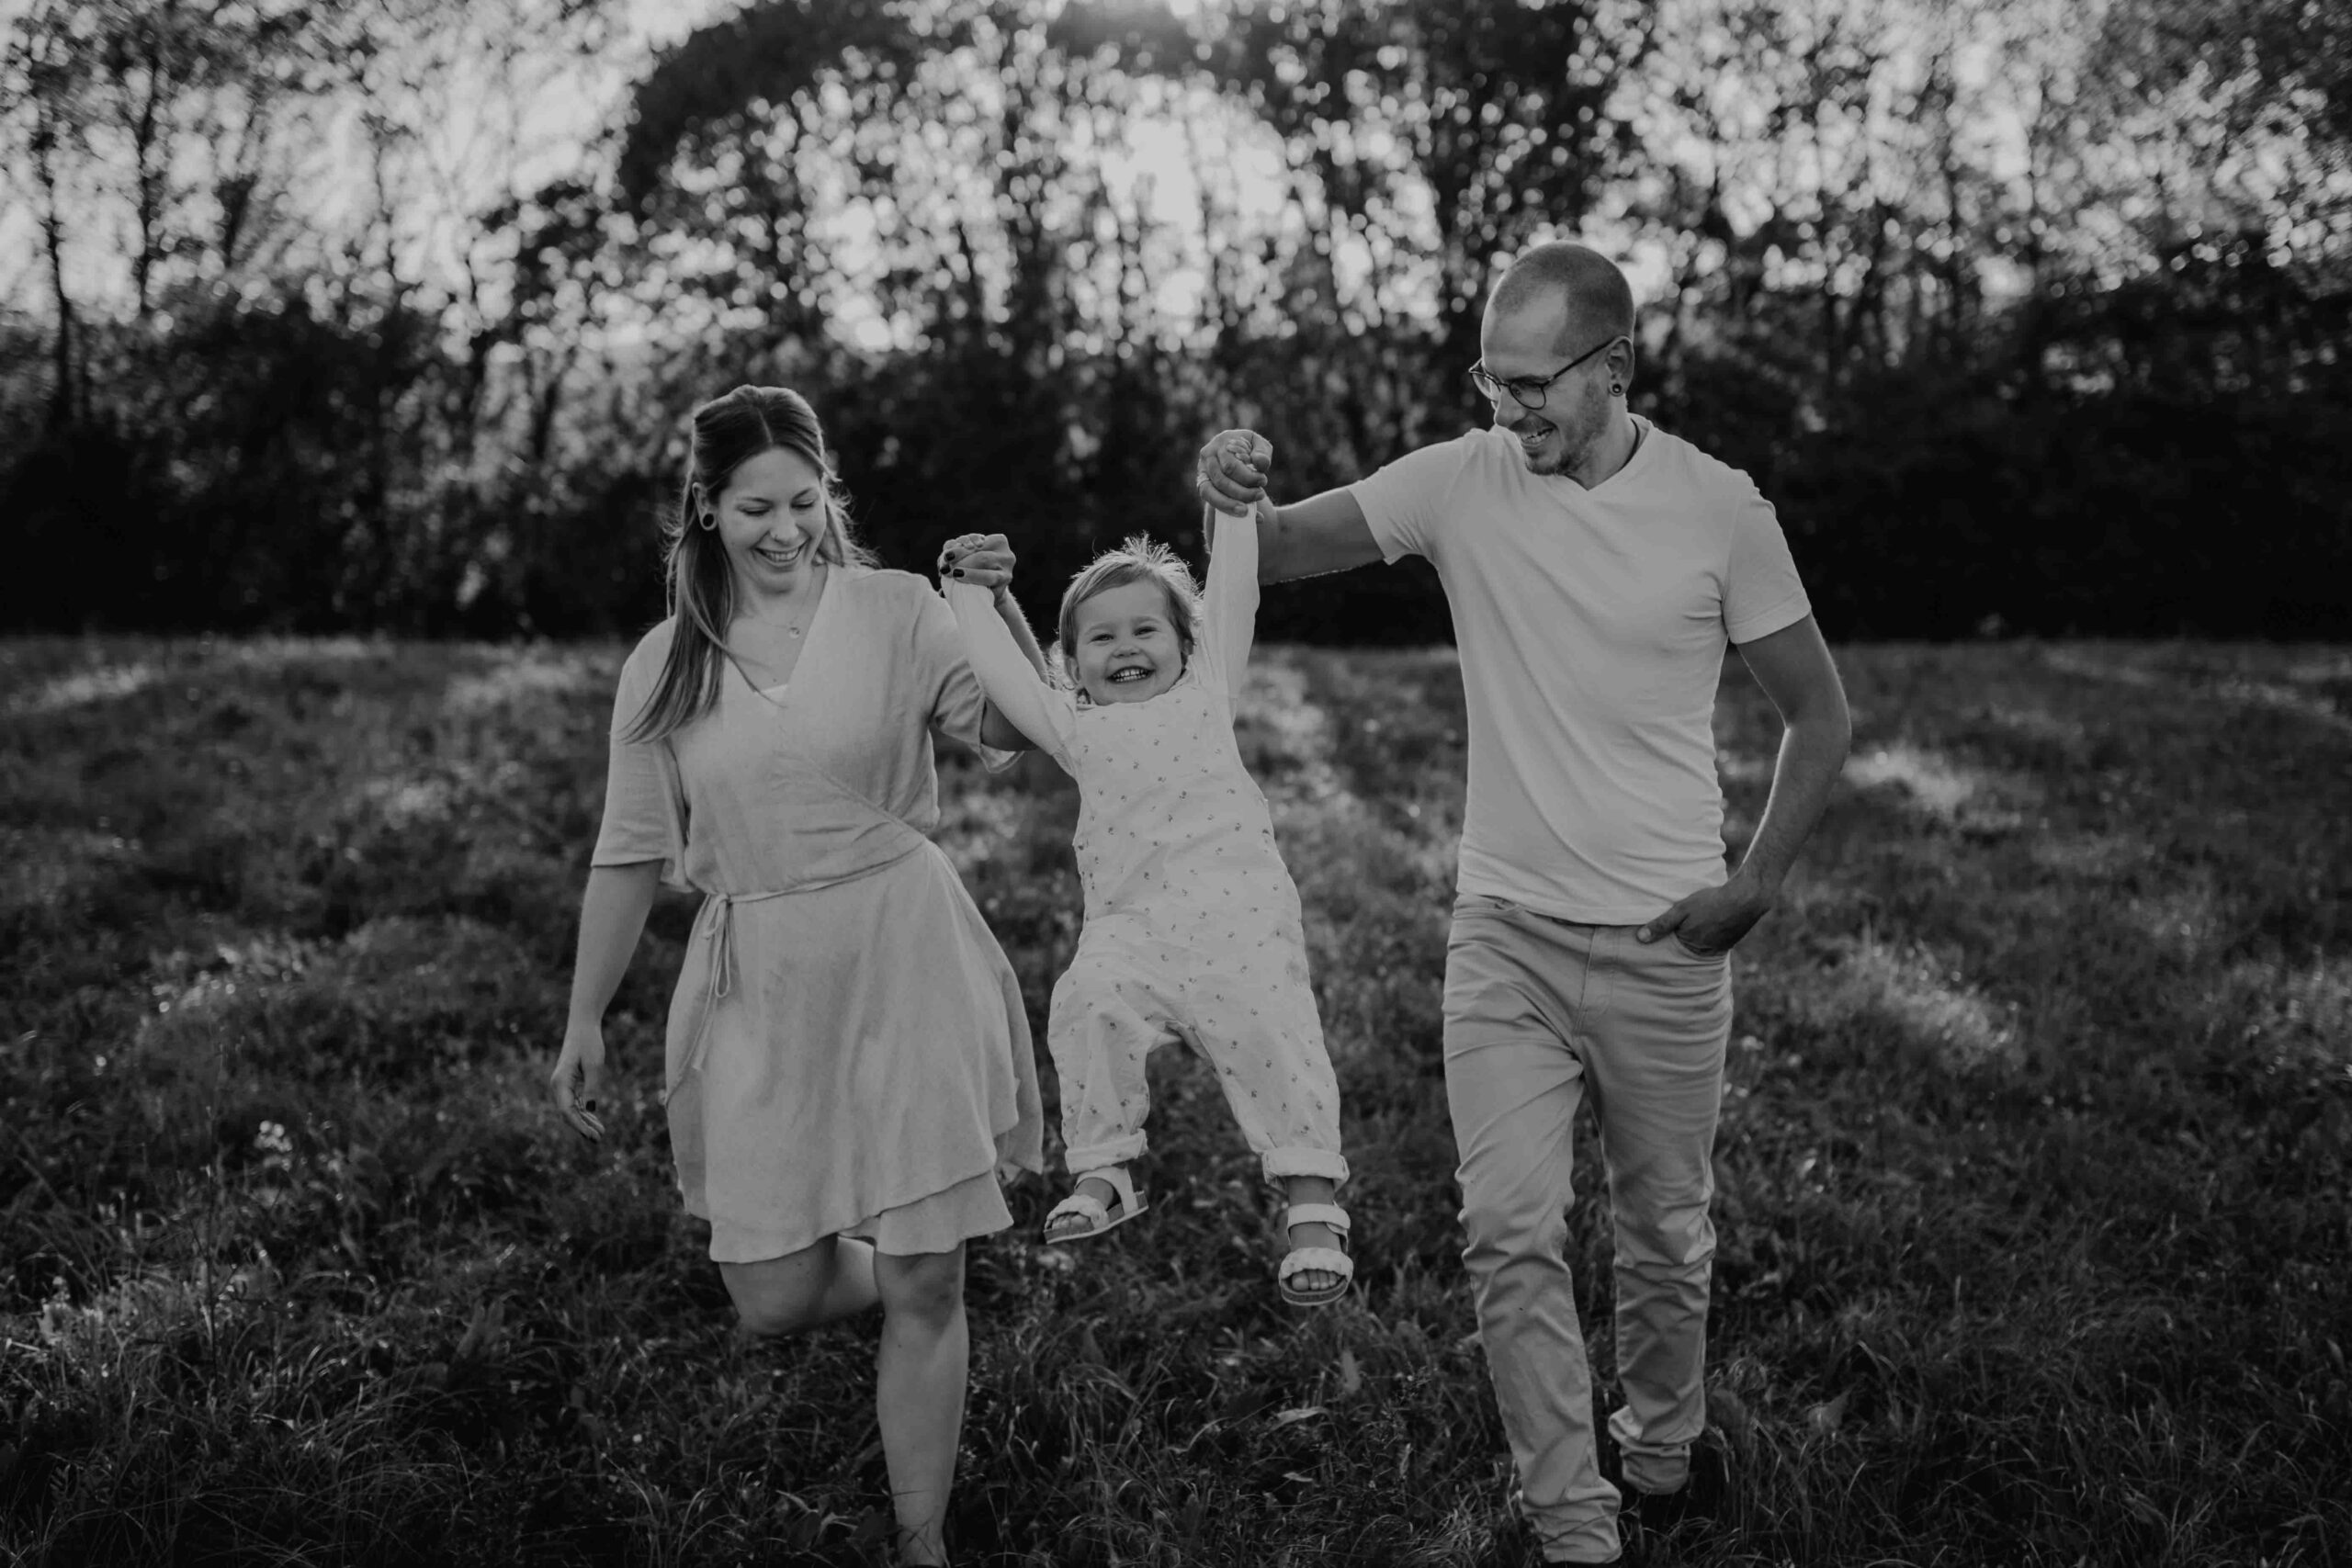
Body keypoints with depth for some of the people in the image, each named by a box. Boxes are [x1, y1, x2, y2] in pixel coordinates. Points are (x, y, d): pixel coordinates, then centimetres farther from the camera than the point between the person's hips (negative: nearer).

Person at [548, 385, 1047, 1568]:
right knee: (776, 1301, 1)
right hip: (759, 984, 2)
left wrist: (1003, 607, -24)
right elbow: (628, 856, 10)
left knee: (924, 1289, -1)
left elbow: (1022, 731, -9)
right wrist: (583, 1021, 11)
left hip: (904, 960, -2)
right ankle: (905, 1276, 36)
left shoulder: (894, 612, -1)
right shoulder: (665, 664, 5)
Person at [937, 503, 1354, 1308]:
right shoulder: (1075, 727, 20)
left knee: (1269, 1032, -13)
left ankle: (1312, 1208, -5)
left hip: (1234, 904, -1)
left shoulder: (1205, 690, 18)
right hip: (1126, 922, 1)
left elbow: (1231, 594, 16)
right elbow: (999, 670, 22)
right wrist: (970, 592, 27)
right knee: (1087, 1003, -23)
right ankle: (1101, 1172, -8)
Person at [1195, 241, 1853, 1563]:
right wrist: (1232, 499, -25)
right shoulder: (1465, 480, -4)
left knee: (1667, 1232, 13)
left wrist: (1759, 882, -6)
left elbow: (1820, 714, 2)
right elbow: (1277, 551, -2)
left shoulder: (1719, 510, -8)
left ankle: (1663, 1462, 37)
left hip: (1665, 946, -1)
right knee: (1512, 1231, -6)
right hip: (1505, 934, 1)